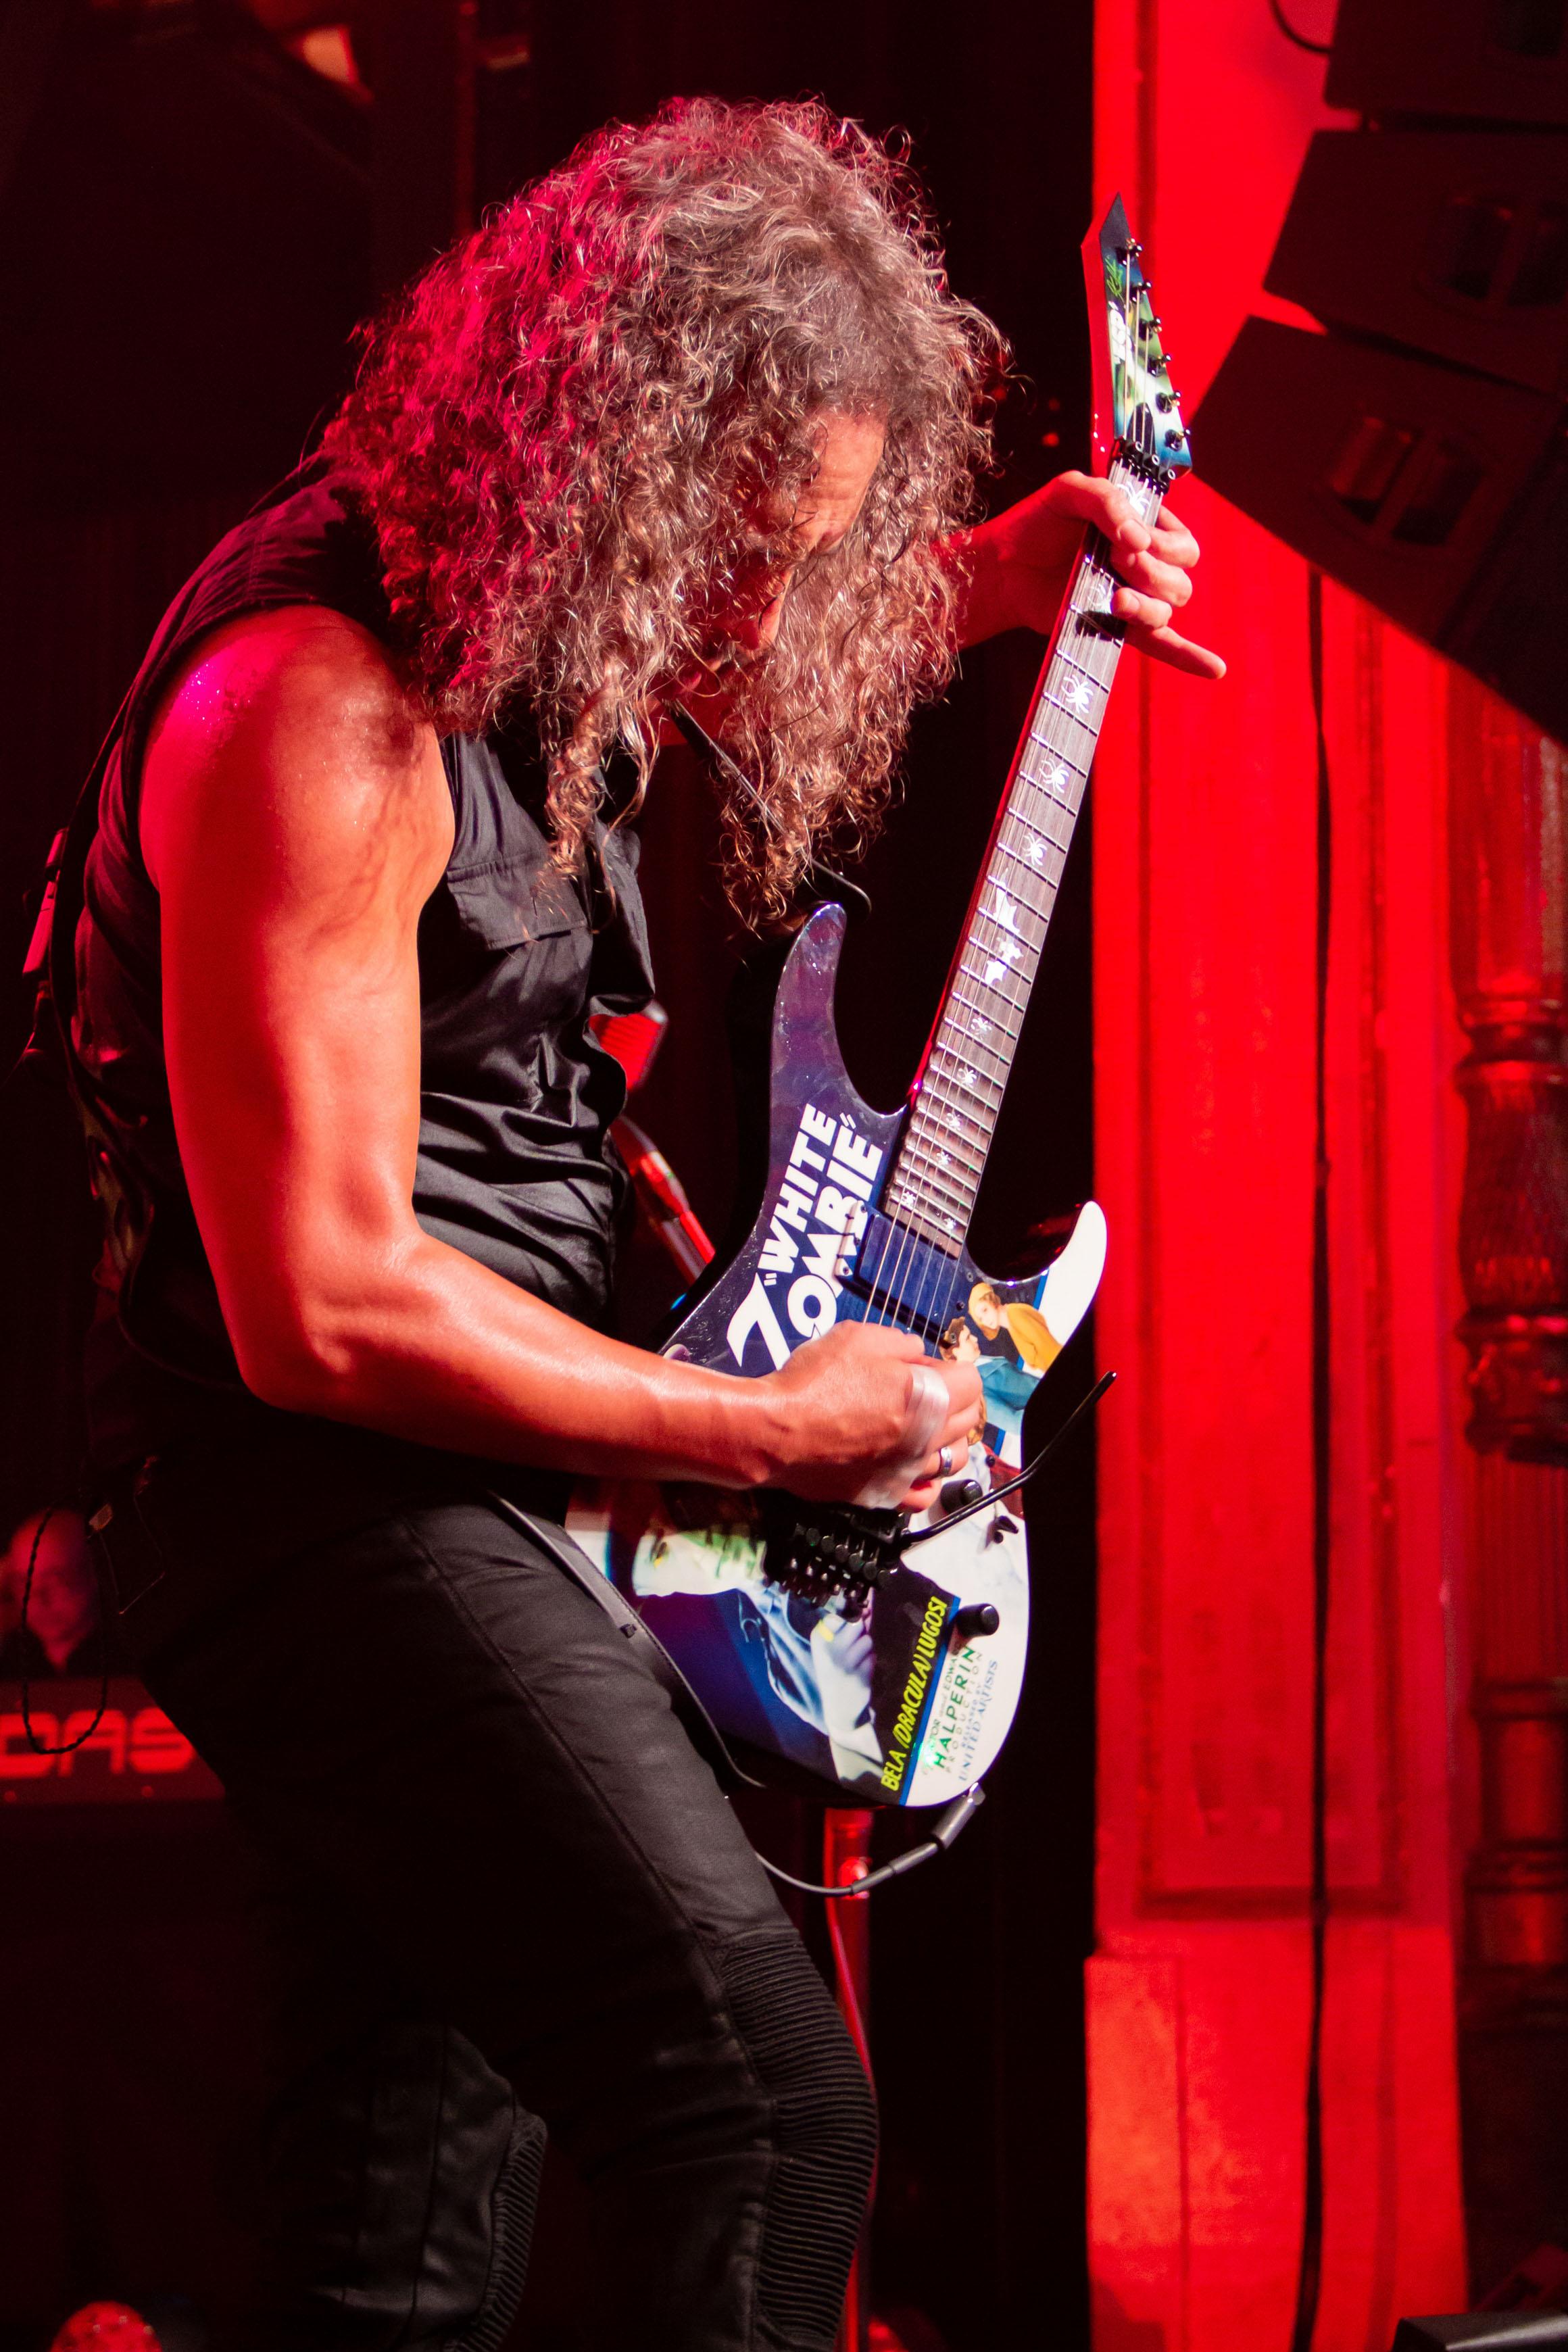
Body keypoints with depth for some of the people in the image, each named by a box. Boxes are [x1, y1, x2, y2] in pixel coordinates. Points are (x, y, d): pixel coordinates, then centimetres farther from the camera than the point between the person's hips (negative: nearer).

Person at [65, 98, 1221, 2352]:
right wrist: (775, 1430, -14)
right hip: (331, 1497, -10)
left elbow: (784, 628, 35)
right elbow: (321, 1311, -22)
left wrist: (984, 578, 14)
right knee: (760, 2109, -23)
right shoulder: (320, 707, -21)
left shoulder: (533, 616, 7)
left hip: (445, 1508, 10)